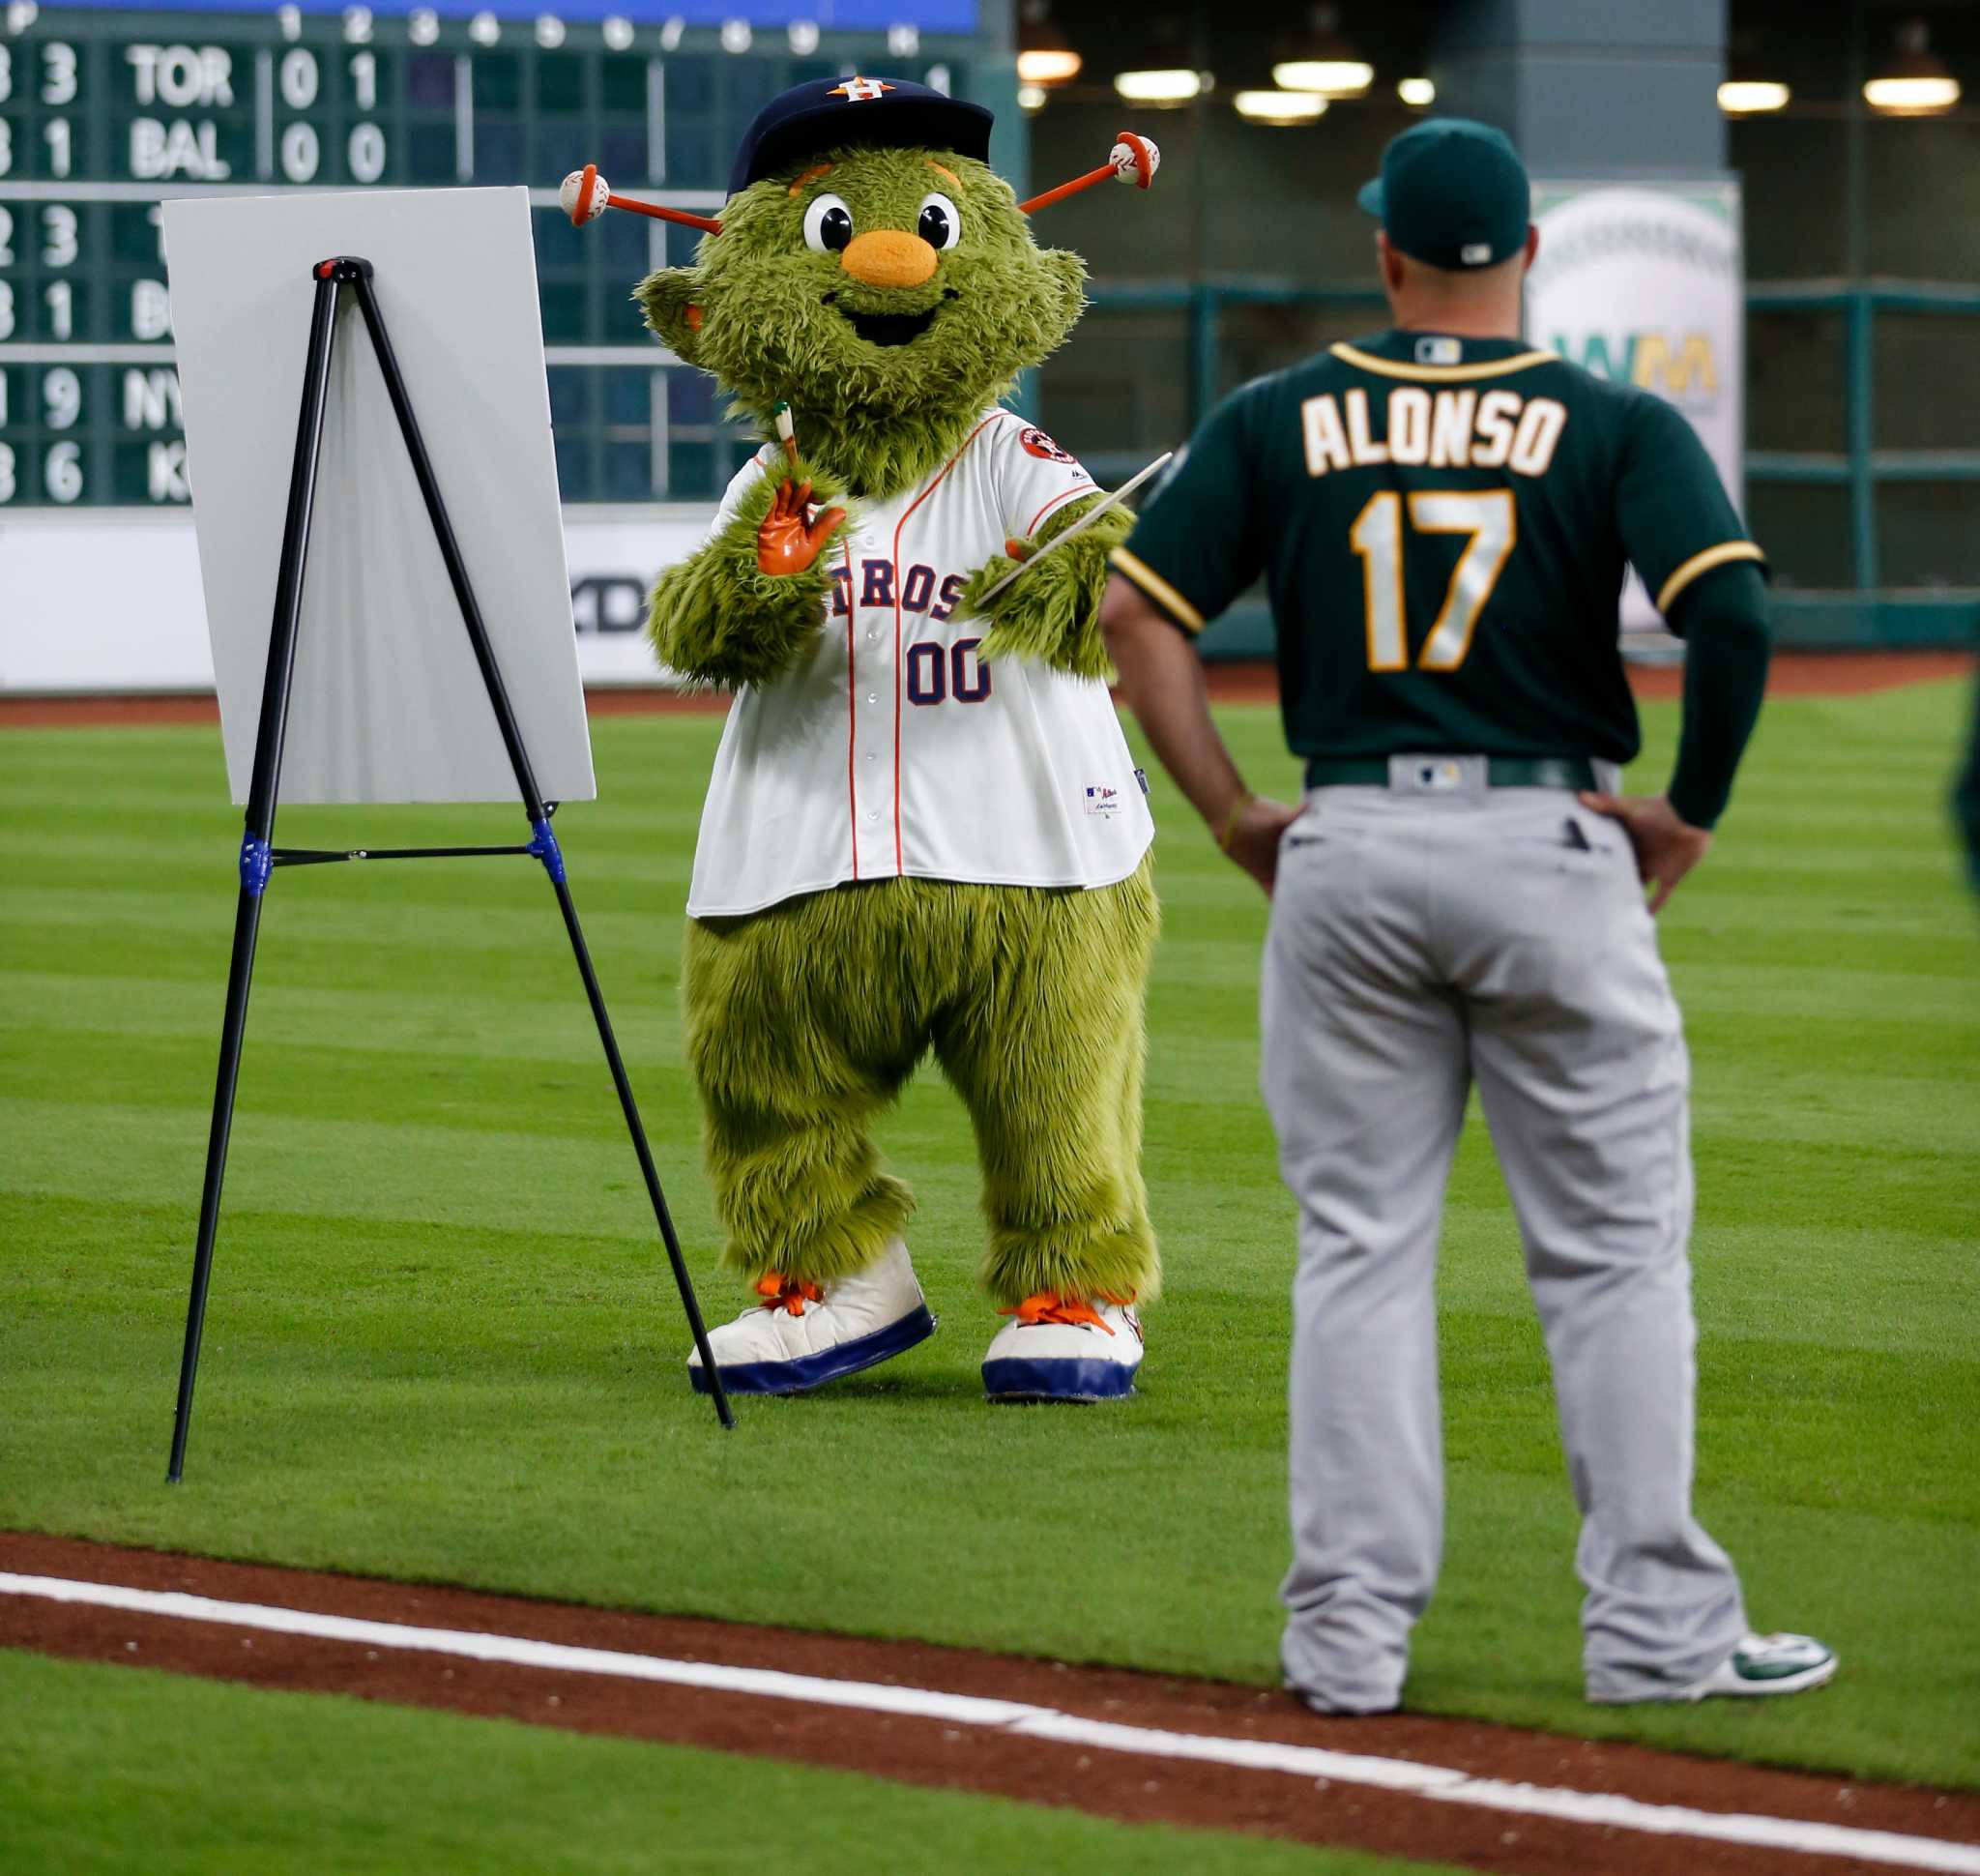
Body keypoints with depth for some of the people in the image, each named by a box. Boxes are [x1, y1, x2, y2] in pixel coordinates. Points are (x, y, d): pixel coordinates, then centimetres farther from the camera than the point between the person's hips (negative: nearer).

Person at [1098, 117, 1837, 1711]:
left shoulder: (1280, 421, 5)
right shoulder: (1617, 427, -2)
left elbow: (1136, 612, 0)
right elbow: (1731, 613, -15)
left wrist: (1232, 815, 4)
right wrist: (1694, 811, -3)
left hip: (1345, 851, 2)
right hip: (1552, 849, -2)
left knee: (1359, 1249, 7)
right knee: (1616, 1251, 6)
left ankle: (1349, 1636, 5)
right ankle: (1654, 1627, 6)